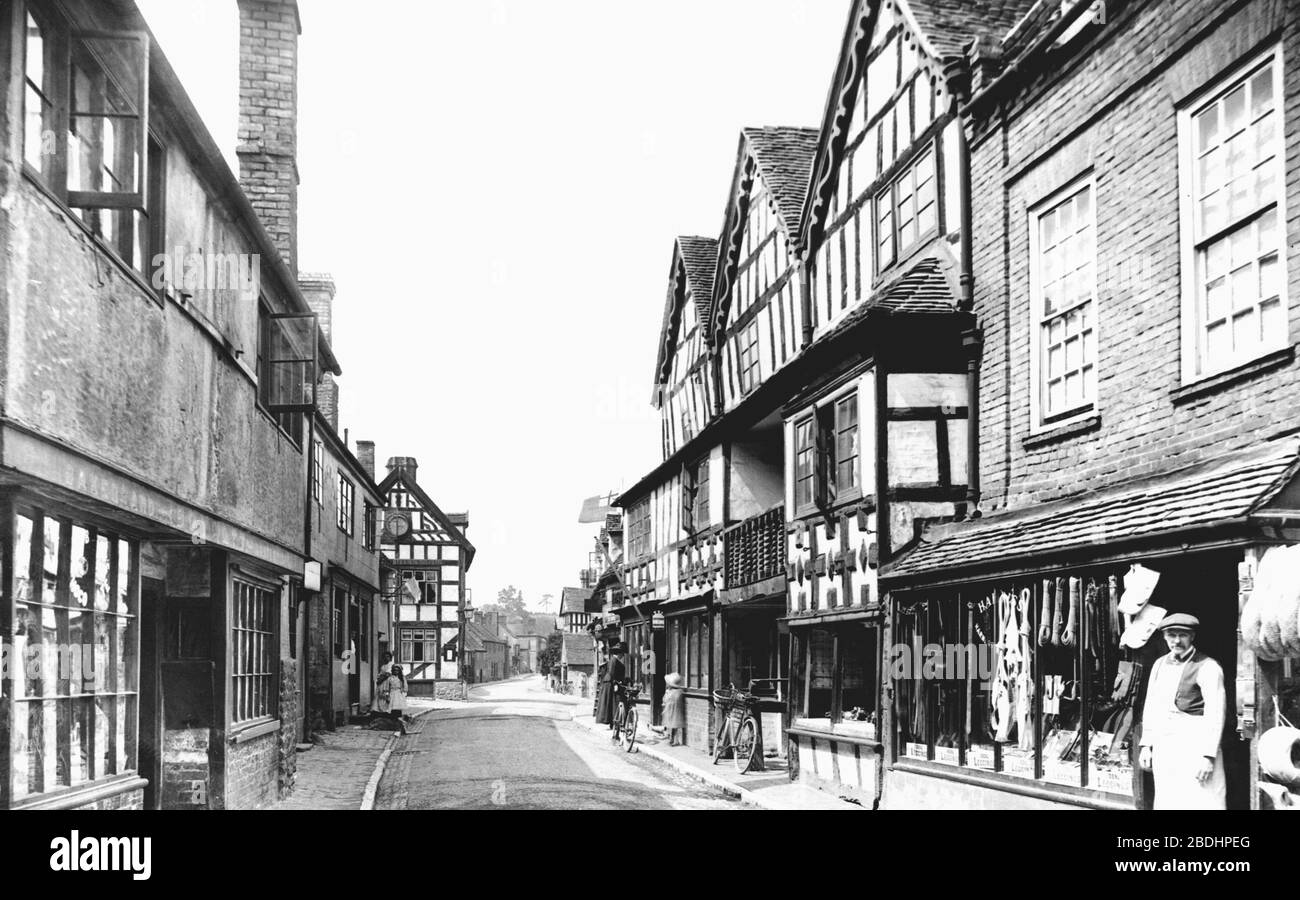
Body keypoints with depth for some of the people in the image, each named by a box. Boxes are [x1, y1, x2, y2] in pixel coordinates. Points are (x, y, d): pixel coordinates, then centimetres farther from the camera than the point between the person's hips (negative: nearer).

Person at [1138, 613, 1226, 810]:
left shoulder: (1207, 667, -7)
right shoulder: (1159, 664, 14)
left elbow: (1215, 714, -12)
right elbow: (1150, 706, 18)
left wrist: (1207, 755, -17)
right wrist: (1146, 745, 13)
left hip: (1194, 745, -7)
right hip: (1163, 746, 7)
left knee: (1200, 803, -10)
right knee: (1166, 802, 8)